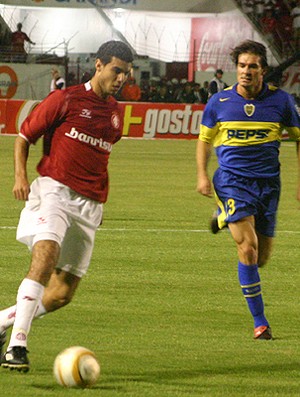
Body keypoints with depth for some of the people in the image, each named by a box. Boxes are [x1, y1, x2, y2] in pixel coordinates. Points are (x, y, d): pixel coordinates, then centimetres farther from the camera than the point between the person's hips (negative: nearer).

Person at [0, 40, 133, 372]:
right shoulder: (65, 99, 0)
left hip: (90, 205, 6)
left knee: (62, 294, 0)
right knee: (46, 254, -31)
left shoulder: (115, 113, 17)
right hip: (54, 190, -6)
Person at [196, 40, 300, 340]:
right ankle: (259, 321, -9)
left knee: (261, 257, 8)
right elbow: (204, 140, 12)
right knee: (248, 248, -17)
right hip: (232, 180, -2)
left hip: (268, 182, 2)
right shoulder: (219, 102, -1)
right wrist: (202, 175, -1)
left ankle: (225, 217, 40)